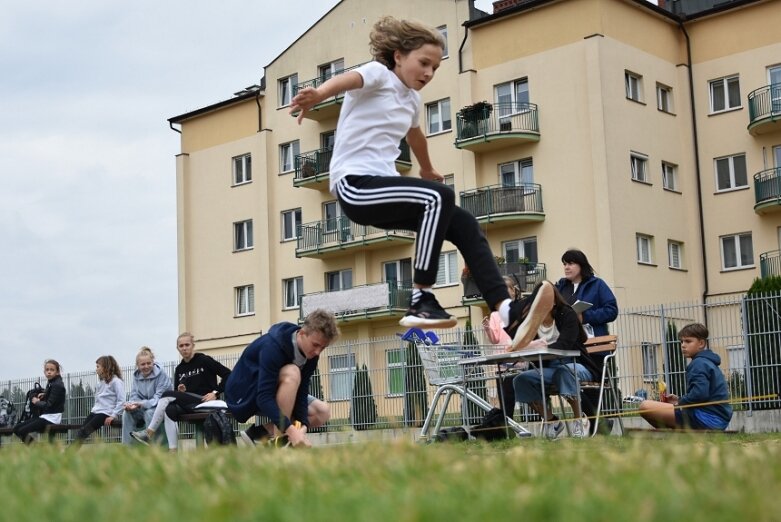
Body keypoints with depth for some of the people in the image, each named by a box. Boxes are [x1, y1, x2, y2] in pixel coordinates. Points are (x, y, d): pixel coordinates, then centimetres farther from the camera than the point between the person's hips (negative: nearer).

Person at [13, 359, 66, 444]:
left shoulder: (57, 385, -15)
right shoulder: (51, 383, 11)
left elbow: (49, 405, -20)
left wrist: (37, 402, -4)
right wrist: (43, 395, 7)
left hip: (52, 418, -10)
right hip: (45, 416, 10)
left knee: (22, 431, -19)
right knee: (16, 428, 1)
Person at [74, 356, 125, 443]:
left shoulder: (116, 381, -8)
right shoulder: (101, 381, 19)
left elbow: (121, 401, -14)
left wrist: (113, 415, -19)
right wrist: (94, 408, 6)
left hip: (106, 413, -8)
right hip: (96, 411, 8)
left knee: (84, 431, -20)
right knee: (80, 432, -9)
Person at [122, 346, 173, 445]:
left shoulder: (162, 375, -16)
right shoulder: (136, 376, 3)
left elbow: (159, 398, -21)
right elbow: (134, 395, 2)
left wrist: (141, 404, -35)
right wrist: (131, 404, -23)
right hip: (144, 408, 6)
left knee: (149, 413, -35)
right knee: (127, 413, -19)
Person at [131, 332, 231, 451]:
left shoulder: (204, 360, -2)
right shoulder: (179, 369, 15)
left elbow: (228, 374, -8)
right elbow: (177, 393, 20)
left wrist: (215, 393, -14)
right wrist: (180, 393, -4)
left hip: (205, 401, -6)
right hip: (188, 404, 6)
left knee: (167, 395, -20)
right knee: (170, 410, -28)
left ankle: (149, 433, -16)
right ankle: (173, 451, -35)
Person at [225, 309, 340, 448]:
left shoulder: (311, 353, -9)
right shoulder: (272, 346, -32)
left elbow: (302, 391, -12)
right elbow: (264, 397, -38)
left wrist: (302, 425, -29)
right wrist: (290, 430, -47)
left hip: (271, 393, 8)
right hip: (244, 394, -8)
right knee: (292, 373, -33)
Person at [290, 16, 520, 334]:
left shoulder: (412, 99, 18)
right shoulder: (379, 74, -5)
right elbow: (349, 79, -30)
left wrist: (428, 170, 58)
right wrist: (318, 94, -53)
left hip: (382, 186, 9)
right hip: (355, 185, -9)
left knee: (464, 225, -3)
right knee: (439, 196, -28)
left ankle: (503, 306, -8)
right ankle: (421, 302, -26)